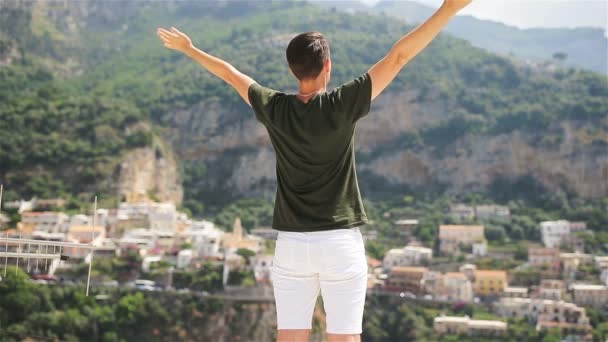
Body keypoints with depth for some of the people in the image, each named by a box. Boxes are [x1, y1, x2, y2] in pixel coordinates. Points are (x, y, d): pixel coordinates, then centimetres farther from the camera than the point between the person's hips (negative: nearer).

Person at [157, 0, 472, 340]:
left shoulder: (274, 108, -2)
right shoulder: (341, 105, -11)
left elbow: (230, 73, 15)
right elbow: (399, 56, -13)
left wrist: (188, 48, 30)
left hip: (291, 244, 3)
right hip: (340, 242, -3)